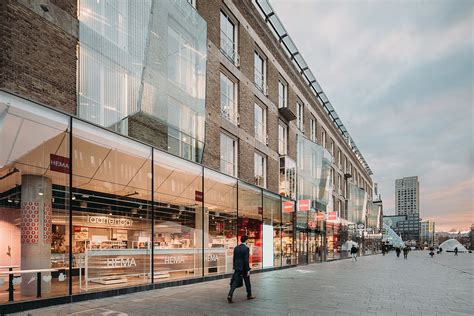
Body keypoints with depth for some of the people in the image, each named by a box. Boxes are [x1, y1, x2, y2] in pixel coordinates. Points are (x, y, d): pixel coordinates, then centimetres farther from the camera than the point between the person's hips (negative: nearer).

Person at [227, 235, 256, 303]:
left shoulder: (236, 248, 6)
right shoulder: (246, 248, -14)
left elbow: (234, 259, 10)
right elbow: (246, 260, -17)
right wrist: (248, 270, -14)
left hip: (237, 268, 5)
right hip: (244, 268, -5)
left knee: (235, 282, 1)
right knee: (247, 282, 14)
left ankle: (230, 295, -15)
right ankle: (249, 295, 28)